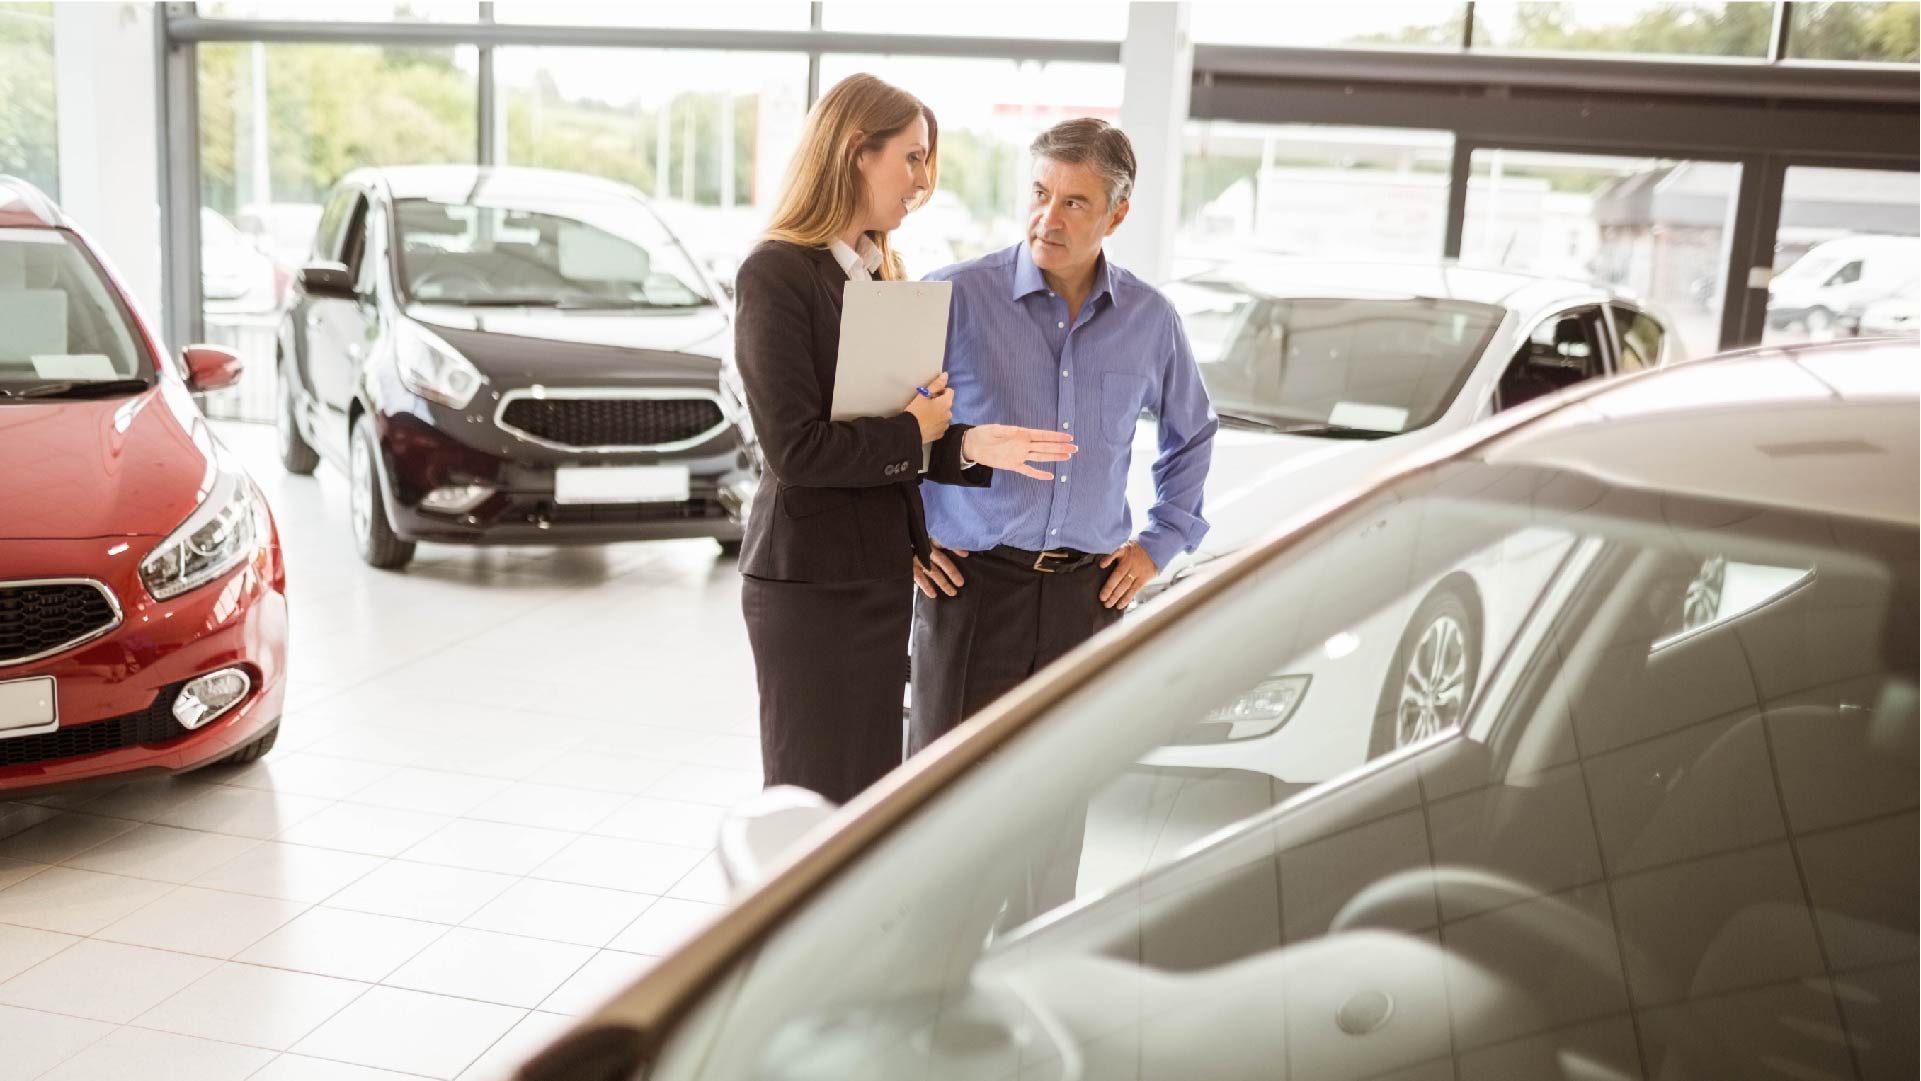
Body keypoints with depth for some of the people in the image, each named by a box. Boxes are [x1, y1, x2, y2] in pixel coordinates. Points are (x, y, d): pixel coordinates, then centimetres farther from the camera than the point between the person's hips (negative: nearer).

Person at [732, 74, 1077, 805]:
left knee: (872, 794, 13)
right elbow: (794, 448, -20)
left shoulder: (881, 273, 14)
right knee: (816, 798, 3)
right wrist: (913, 431, -9)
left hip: (882, 572, 8)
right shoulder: (776, 274, -12)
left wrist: (972, 446, -4)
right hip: (811, 580, -8)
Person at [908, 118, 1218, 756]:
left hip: (1088, 592, 3)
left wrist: (1160, 542, 16)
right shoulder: (954, 297, -5)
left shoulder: (1150, 319, 7)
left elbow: (1192, 434, 25)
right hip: (973, 584, -3)